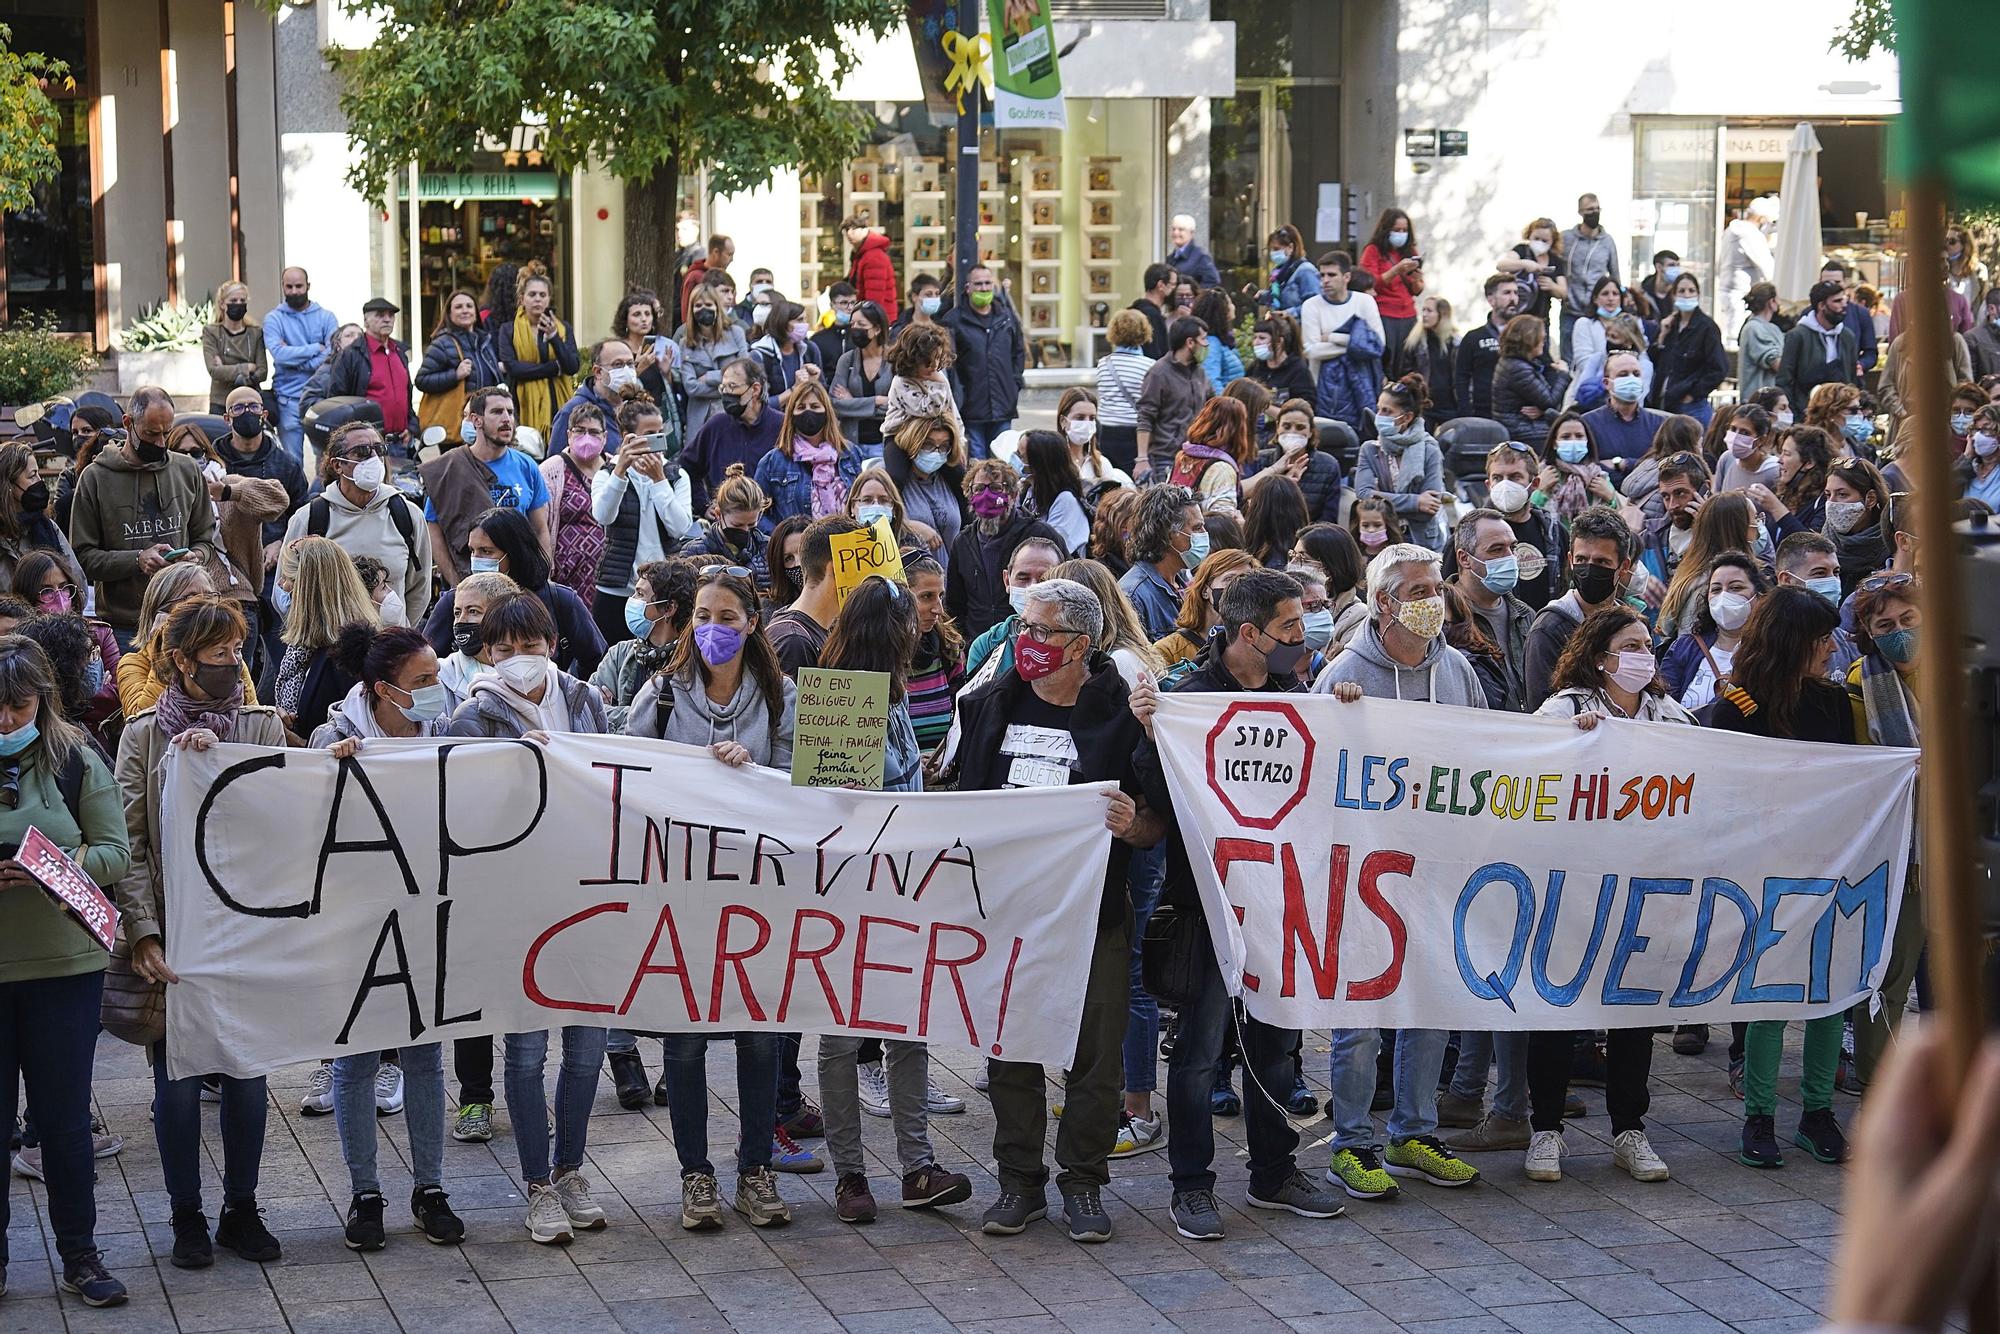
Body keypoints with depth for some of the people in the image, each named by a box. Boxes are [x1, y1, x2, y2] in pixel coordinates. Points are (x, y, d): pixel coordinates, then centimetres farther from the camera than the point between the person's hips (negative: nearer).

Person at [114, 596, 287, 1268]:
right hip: (175, 932, -2)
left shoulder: (263, 726, 6)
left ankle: (242, 1209, 21)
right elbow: (128, 843, -6)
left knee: (247, 1073, 8)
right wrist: (143, 931, -15)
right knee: (179, 1078, 3)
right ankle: (187, 1215, 16)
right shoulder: (144, 733, 0)